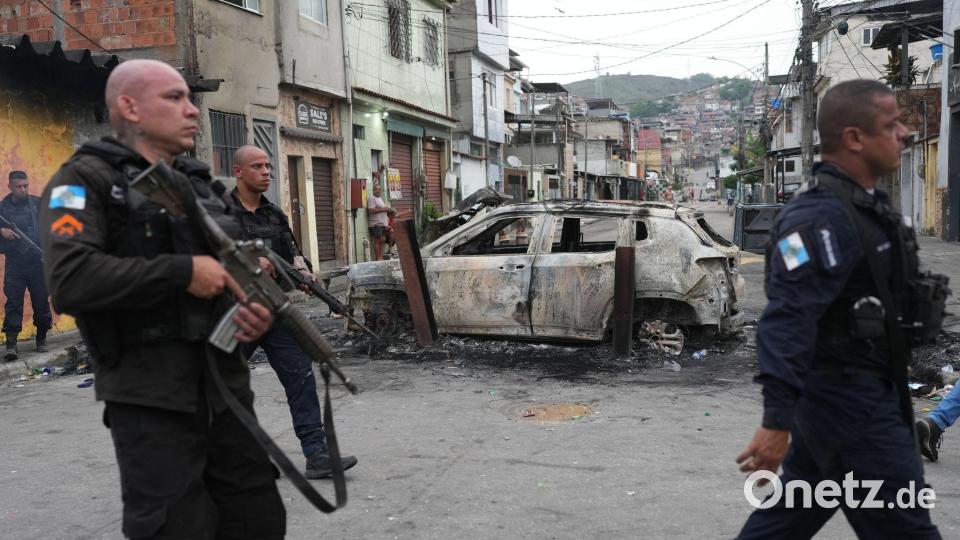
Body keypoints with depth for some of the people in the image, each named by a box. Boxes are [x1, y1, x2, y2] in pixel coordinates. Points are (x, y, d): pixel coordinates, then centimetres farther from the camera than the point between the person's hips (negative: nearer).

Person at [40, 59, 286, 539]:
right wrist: (182, 271, -19)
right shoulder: (86, 180, -5)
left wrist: (256, 310, 0)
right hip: (151, 402, -6)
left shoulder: (199, 184, 16)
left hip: (227, 387, 7)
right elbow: (70, 280, -21)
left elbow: (235, 266, 22)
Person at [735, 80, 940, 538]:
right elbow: (787, 320, -30)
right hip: (848, 401, -10)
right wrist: (777, 421, -34)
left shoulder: (865, 206, 11)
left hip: (864, 391, 10)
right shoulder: (822, 217, -22)